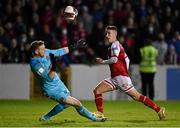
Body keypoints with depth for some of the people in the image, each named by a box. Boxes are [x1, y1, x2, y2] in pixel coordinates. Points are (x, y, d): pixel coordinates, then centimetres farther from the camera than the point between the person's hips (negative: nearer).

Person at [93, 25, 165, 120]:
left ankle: (159, 110, -5)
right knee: (97, 91, 1)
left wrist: (102, 62, -10)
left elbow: (114, 59, -23)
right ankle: (100, 114, -1)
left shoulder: (115, 45, -8)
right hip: (114, 78, 10)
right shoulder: (115, 45, 20)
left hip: (121, 77, -10)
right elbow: (127, 59, 25)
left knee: (136, 96, -8)